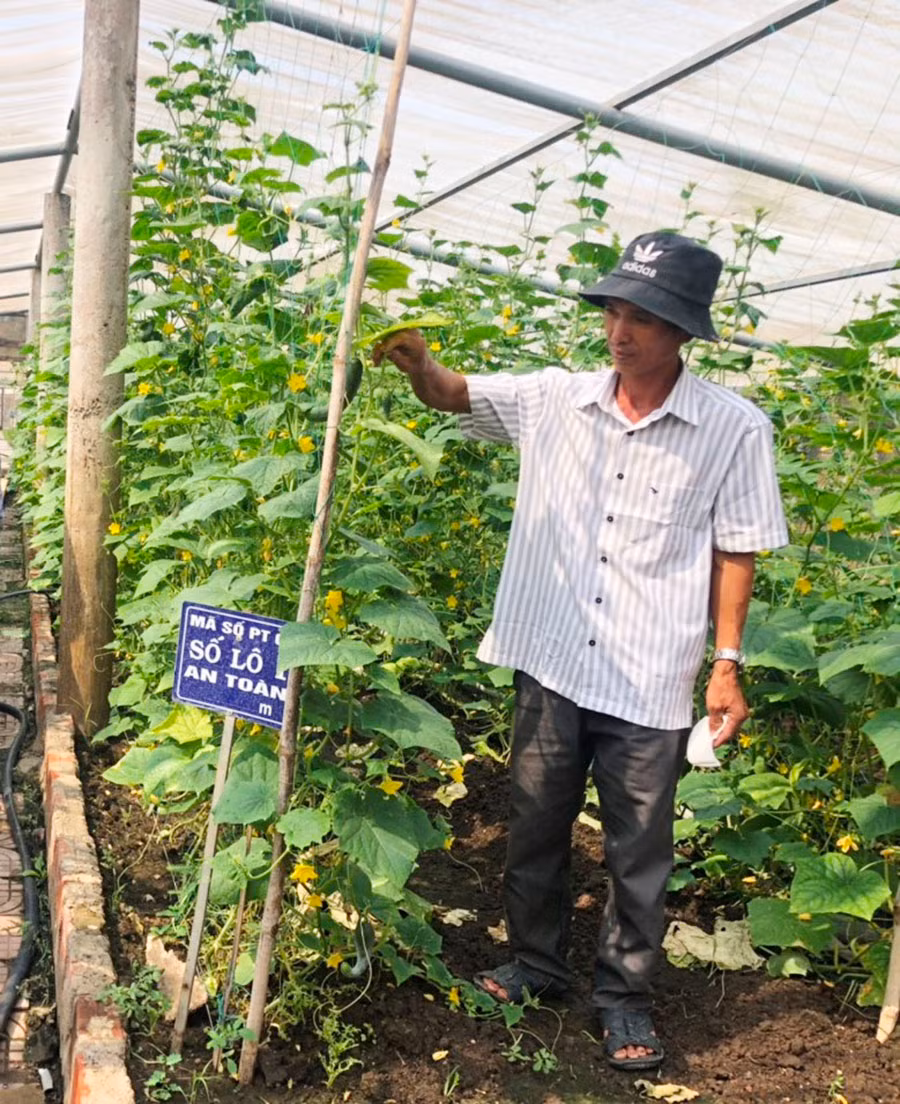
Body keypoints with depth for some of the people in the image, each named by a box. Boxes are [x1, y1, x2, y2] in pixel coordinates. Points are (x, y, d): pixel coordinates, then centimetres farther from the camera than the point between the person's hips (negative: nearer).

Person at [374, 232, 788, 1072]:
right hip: (551, 662, 3)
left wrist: (726, 663, -3)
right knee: (535, 826, 17)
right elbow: (452, 394, 2)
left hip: (650, 683, -2)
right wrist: (414, 357, -20)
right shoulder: (553, 399, 0)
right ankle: (534, 963, 40)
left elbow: (734, 553, -1)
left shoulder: (735, 429, -6)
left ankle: (624, 995, 32)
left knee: (638, 850, 11)